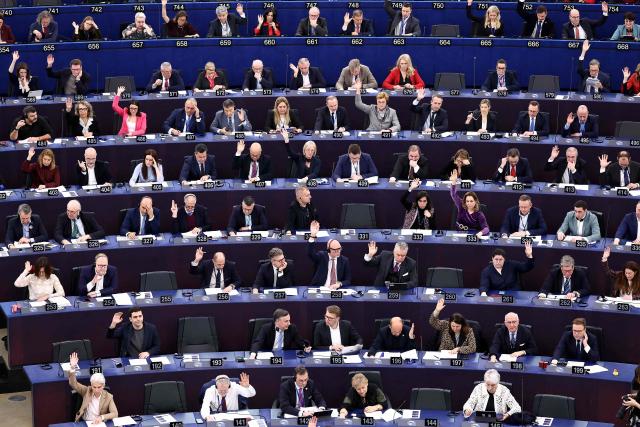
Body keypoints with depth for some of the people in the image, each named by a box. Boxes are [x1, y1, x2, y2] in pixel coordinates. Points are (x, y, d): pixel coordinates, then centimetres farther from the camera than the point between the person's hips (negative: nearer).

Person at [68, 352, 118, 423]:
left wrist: (102, 417, -26)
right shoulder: (87, 391, 1)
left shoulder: (108, 397, -3)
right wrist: (72, 368, -19)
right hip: (83, 423, 0)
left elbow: (115, 414, -9)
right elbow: (74, 384, -5)